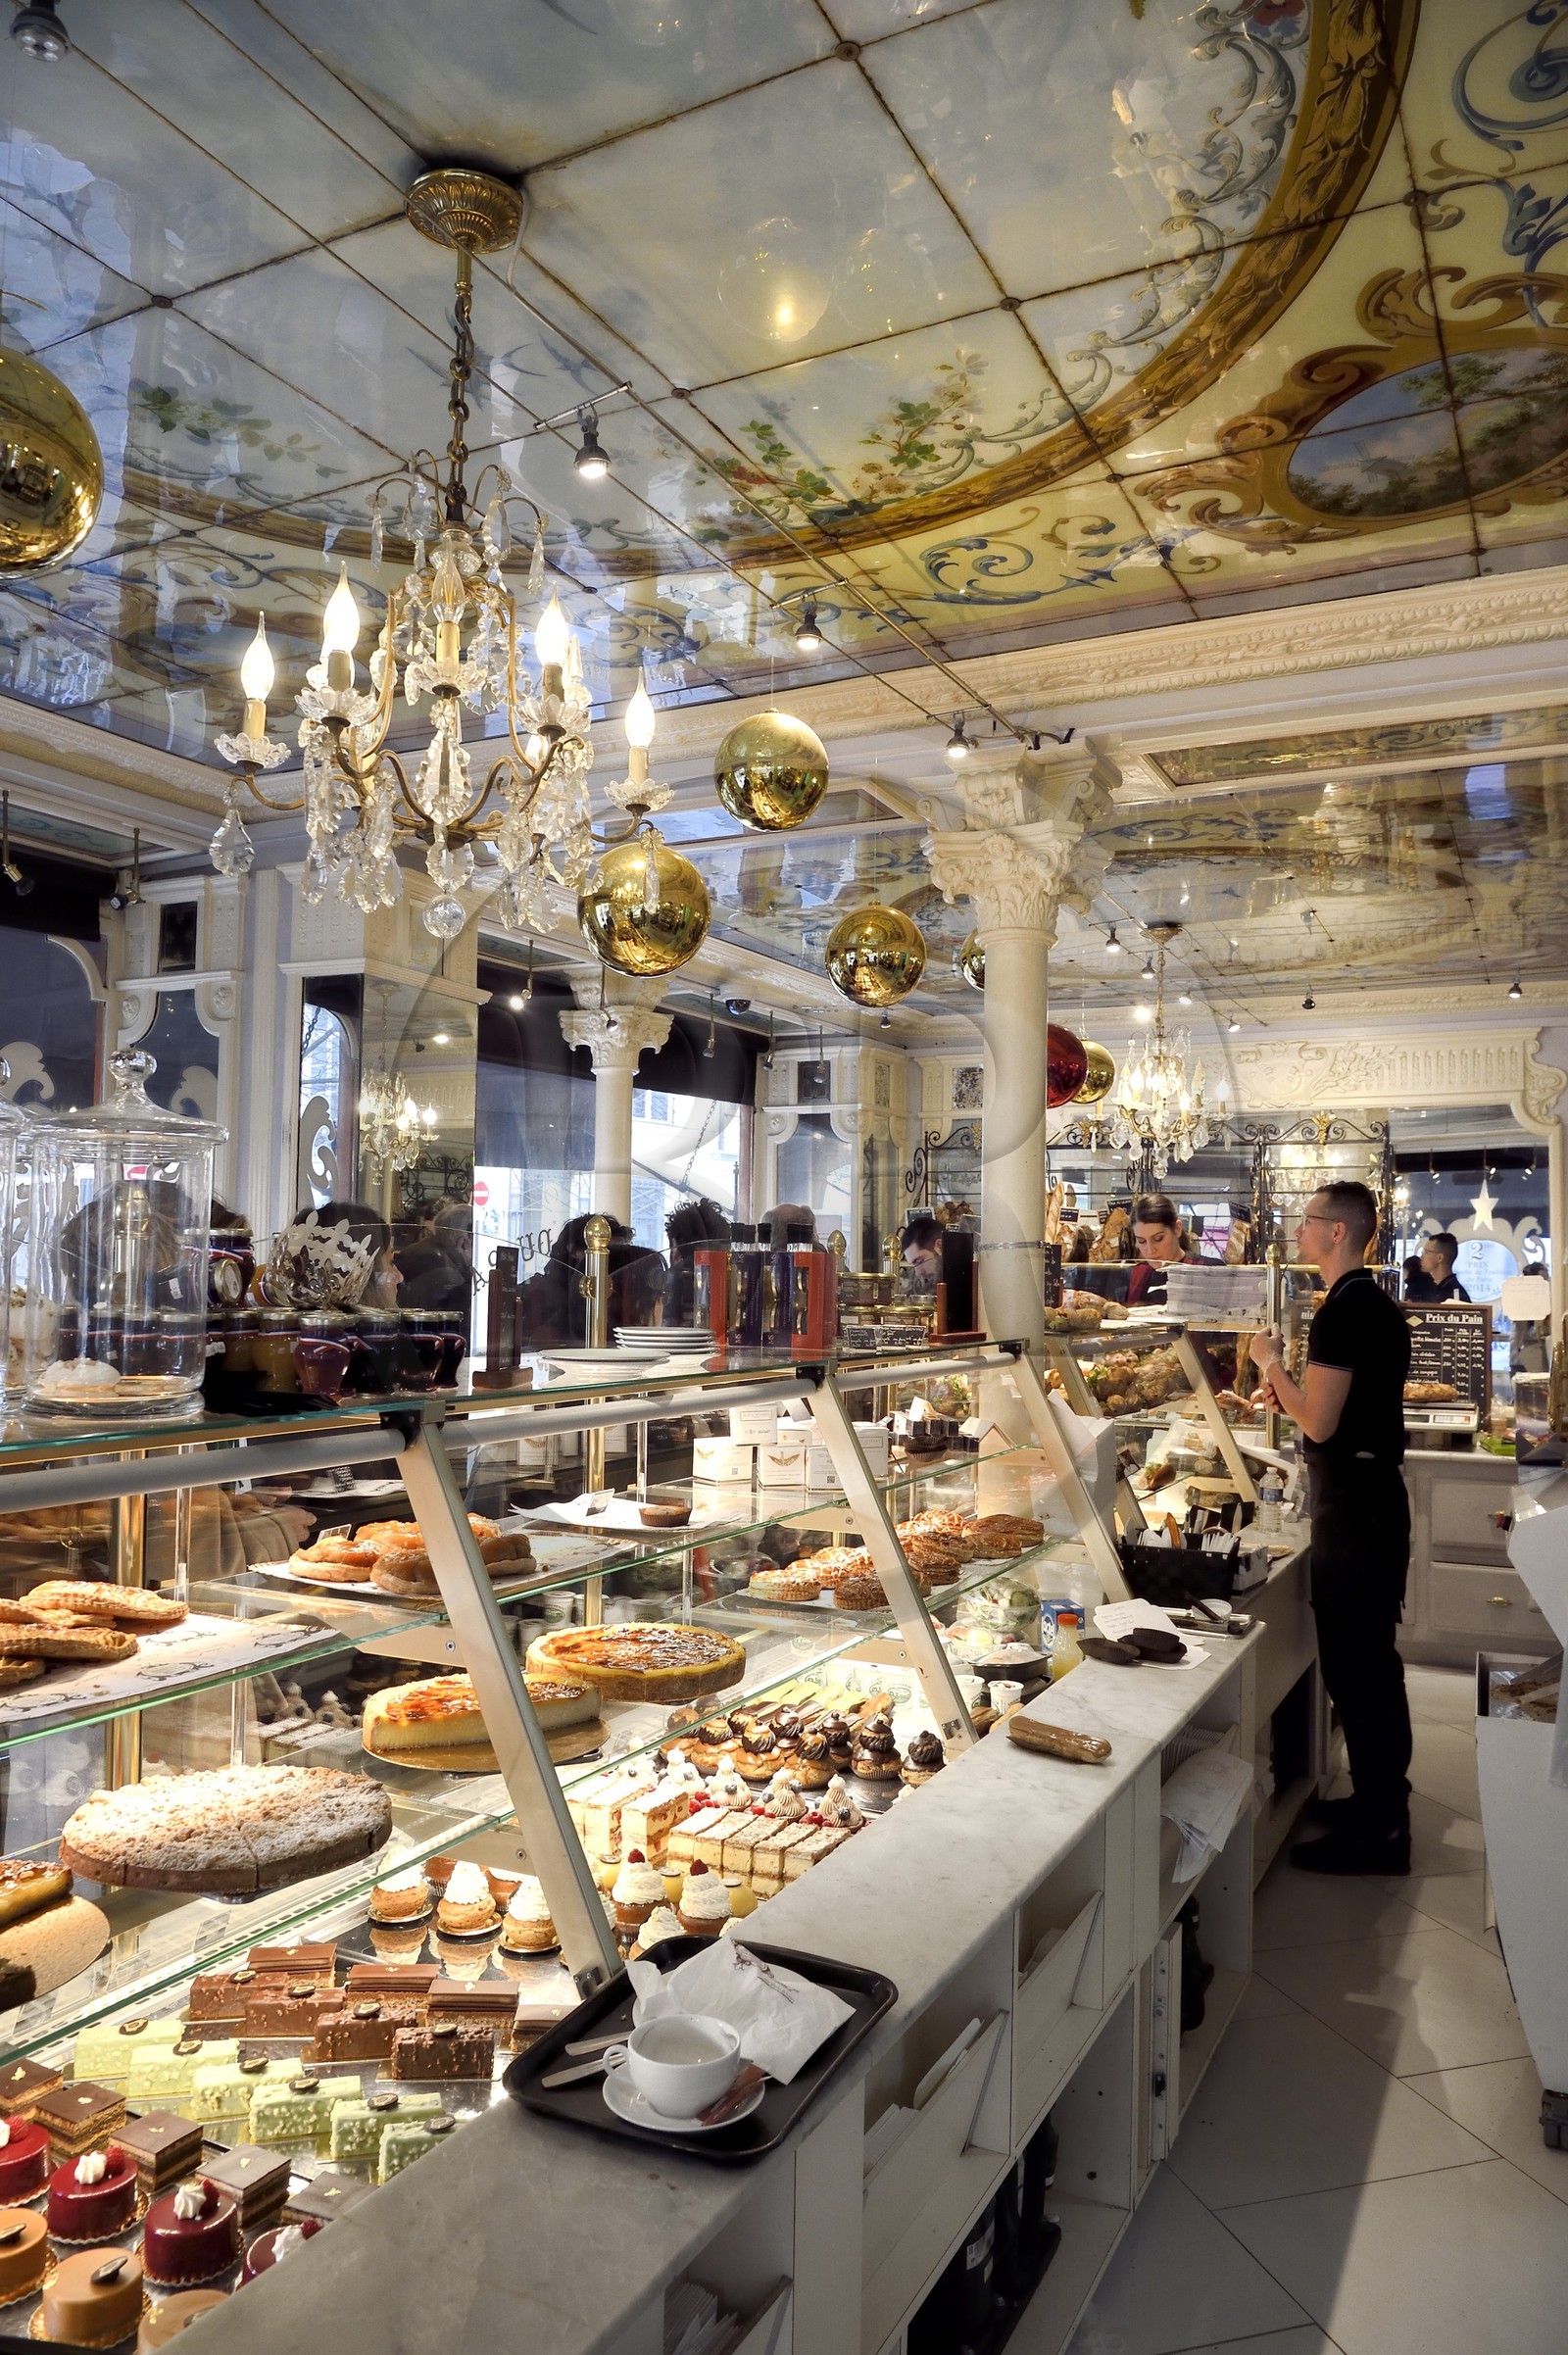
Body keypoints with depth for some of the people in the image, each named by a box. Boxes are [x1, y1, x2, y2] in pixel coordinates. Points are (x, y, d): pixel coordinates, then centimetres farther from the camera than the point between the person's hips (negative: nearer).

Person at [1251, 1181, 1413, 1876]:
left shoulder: (1343, 1312, -19)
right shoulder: (1380, 1305, 14)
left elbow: (1319, 1424, -21)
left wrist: (1273, 1361, -8)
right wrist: (1291, 1393, 15)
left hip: (1352, 1505, -11)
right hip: (1378, 1496, 11)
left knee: (1354, 1663, -2)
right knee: (1373, 1657, 18)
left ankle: (1376, 1831, 7)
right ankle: (1383, 1801, 31)